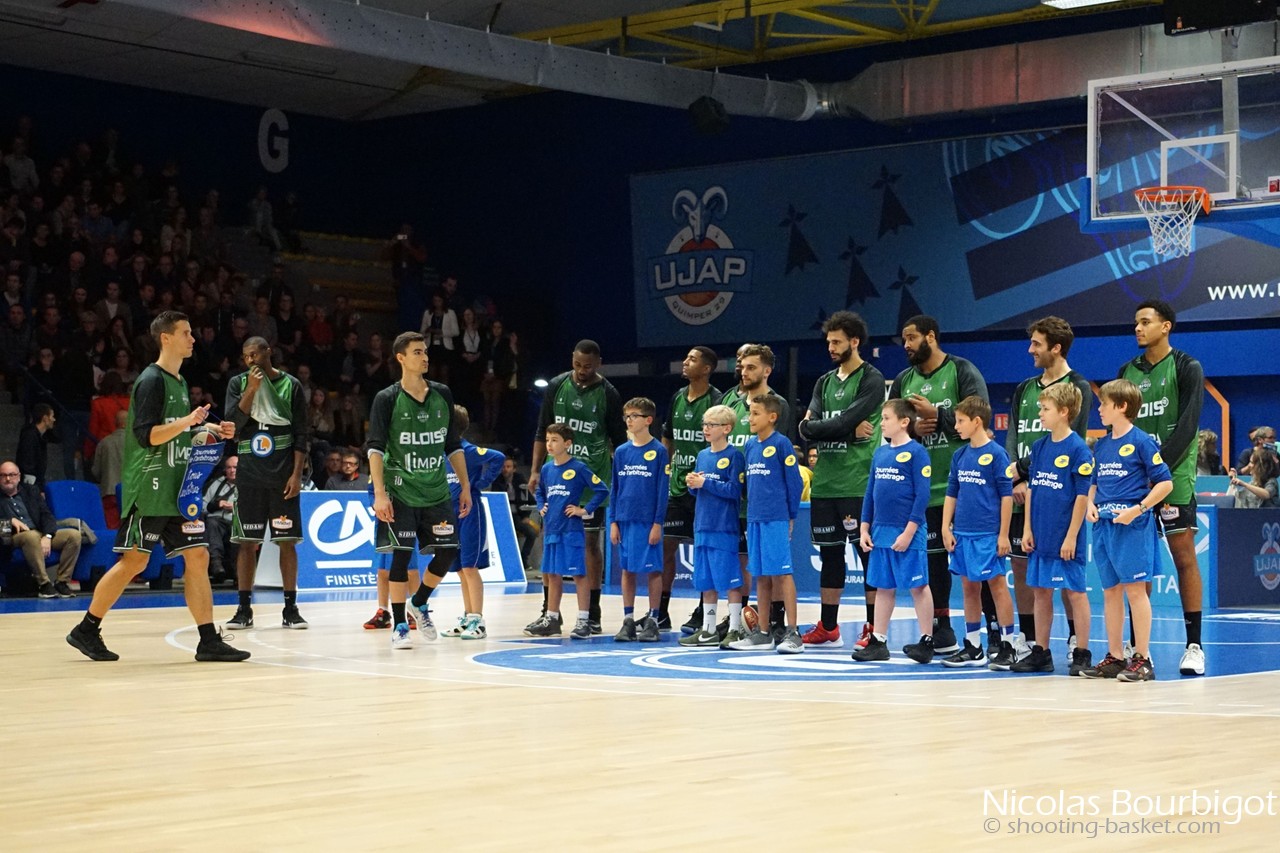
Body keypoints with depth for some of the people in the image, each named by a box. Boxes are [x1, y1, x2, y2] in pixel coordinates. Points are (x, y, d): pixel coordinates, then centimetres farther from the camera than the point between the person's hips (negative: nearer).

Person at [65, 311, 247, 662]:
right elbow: (146, 435, -19)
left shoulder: (180, 382, 17)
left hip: (178, 488, 9)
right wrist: (187, 421, -26)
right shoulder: (151, 380, -11)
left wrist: (212, 432, 13)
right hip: (150, 487, -8)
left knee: (197, 556, 1)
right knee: (134, 560, -5)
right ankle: (86, 630, 8)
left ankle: (209, 640, 1)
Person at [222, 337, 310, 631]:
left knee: (287, 541, -1)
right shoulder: (238, 383, 7)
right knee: (247, 542, 2)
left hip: (282, 476, -1)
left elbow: (301, 435, 1)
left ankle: (290, 609, 5)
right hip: (249, 475, 1)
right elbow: (233, 424, -6)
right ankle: (244, 609, 9)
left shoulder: (290, 384, 2)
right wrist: (251, 389, -15)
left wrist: (297, 474, -7)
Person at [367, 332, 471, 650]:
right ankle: (399, 626, 6)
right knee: (401, 555, -5)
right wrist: (379, 493, -20)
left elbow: (453, 445, 14)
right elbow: (375, 448, -11)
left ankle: (419, 605, 26)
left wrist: (465, 486, 10)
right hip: (400, 493, -4)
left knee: (448, 552, 2)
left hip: (437, 492, 4)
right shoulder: (387, 399, -6)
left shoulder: (442, 395, 7)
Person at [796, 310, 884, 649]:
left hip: (859, 484, -7)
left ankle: (873, 627, 3)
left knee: (868, 552, -2)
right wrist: (849, 430, -9)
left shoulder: (871, 380, -4)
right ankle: (828, 627, 19)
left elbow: (844, 421, -17)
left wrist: (818, 426, -4)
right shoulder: (825, 382, 16)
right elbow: (808, 429, 2)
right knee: (830, 553, 12)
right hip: (825, 482, 7)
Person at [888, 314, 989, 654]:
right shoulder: (904, 380, 14)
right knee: (933, 556, 9)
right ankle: (941, 631, 17)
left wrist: (936, 415, -16)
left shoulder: (962, 372, -3)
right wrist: (912, 428, -5)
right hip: (924, 485, 6)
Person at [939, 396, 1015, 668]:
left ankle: (1007, 646, 3)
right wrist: (946, 528, 8)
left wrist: (1003, 534, -11)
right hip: (963, 533, 7)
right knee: (969, 587, 11)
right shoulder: (960, 456, 11)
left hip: (988, 534, -7)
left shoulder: (996, 454, -8)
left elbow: (1006, 495, -8)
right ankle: (973, 648, 18)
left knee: (997, 585, -3)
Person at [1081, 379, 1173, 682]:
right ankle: (1114, 658, 15)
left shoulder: (1142, 442, -7)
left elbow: (1165, 483, -8)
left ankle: (1142, 659, -2)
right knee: (1110, 591, 9)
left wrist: (1138, 509, -16)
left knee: (1135, 589, -6)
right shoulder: (1101, 445, 14)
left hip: (1132, 525, -7)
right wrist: (1091, 504, 5)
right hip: (1104, 524, 7)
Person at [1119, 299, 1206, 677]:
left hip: (1175, 477, -4)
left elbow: (1187, 427, -11)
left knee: (1184, 559, -3)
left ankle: (1194, 646, 0)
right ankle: (1137, 646, 8)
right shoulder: (1128, 371, 13)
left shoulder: (1187, 369, -2)